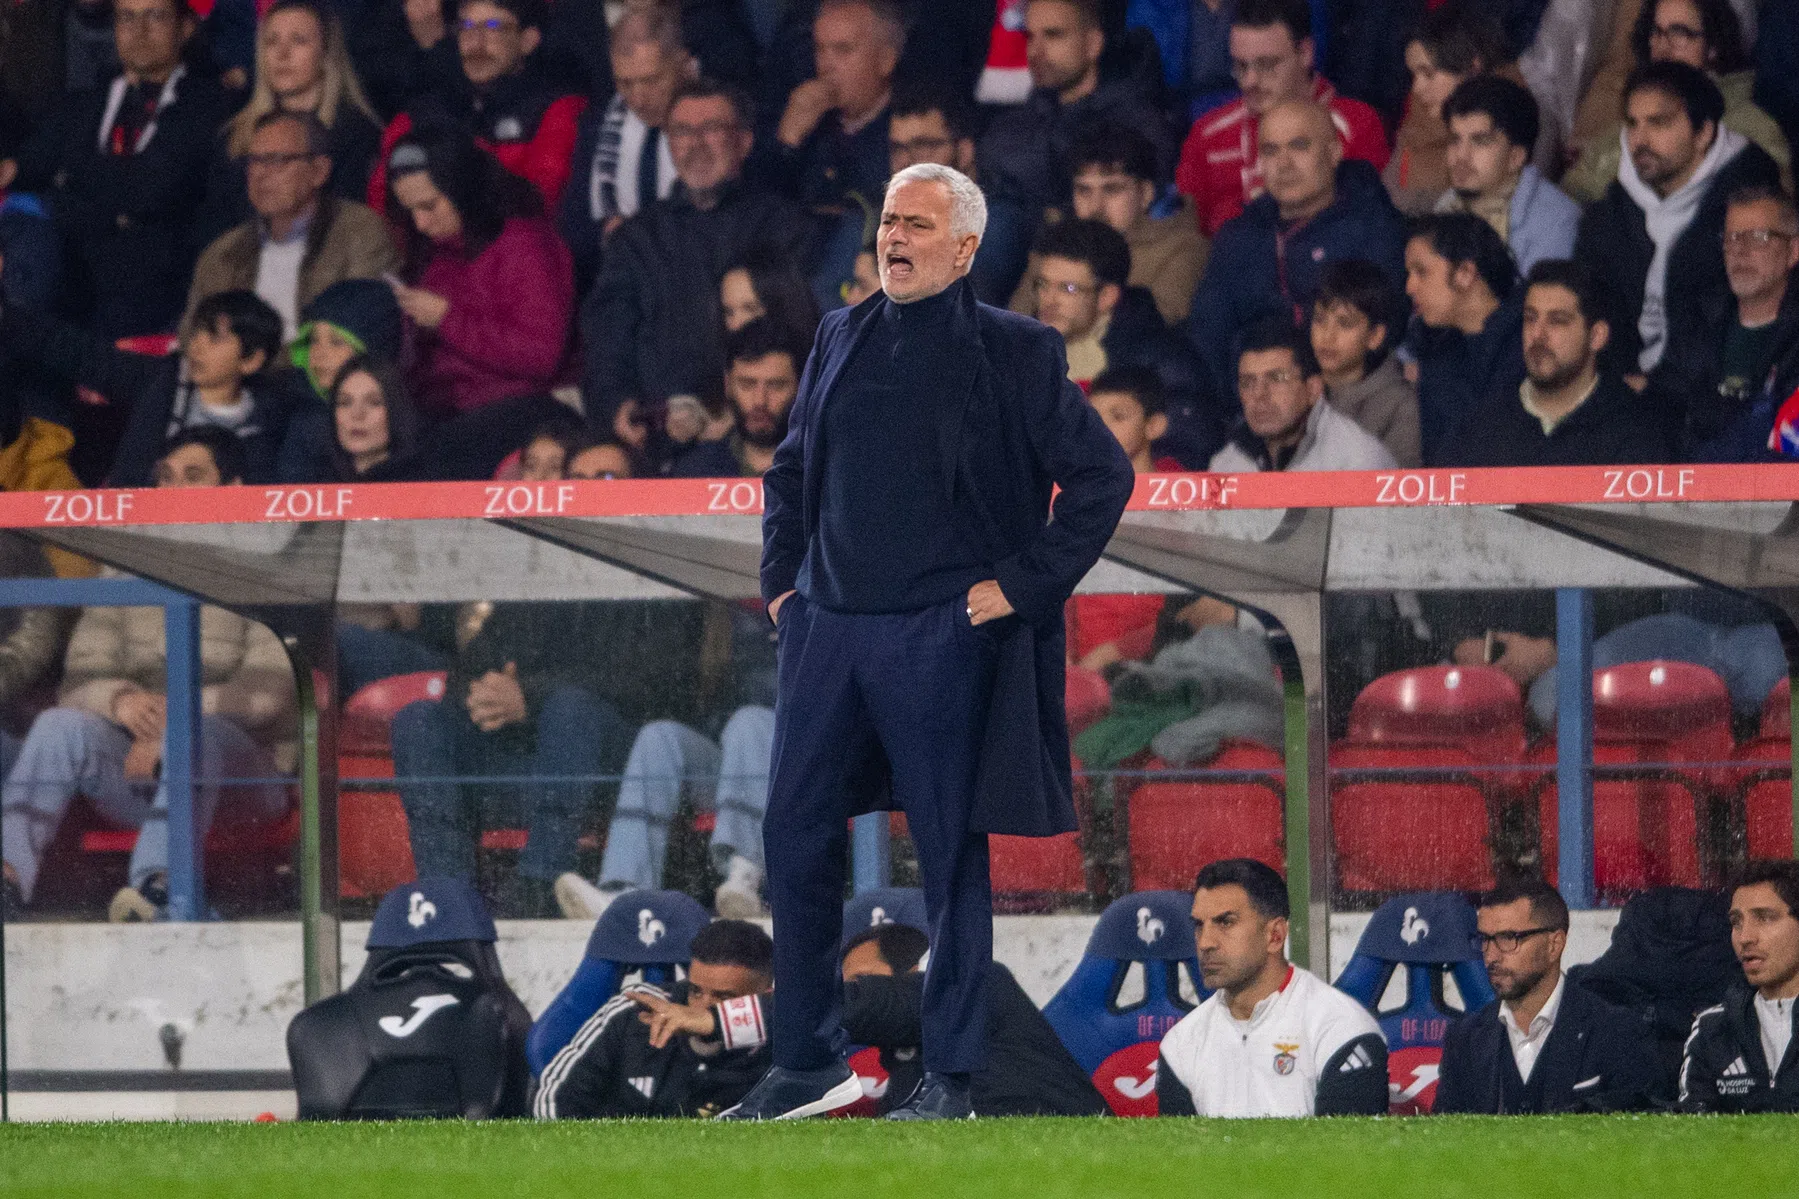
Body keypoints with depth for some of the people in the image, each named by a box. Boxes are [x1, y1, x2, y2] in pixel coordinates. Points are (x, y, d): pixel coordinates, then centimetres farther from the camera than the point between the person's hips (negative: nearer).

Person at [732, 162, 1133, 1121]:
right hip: (828, 628, 5)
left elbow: (1102, 476, -4)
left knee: (950, 854, 0)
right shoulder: (842, 339, 12)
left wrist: (1024, 583, -8)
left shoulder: (1011, 353, -4)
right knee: (795, 836, 4)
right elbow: (790, 469, 25)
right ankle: (806, 1065, 13)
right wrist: (782, 575, 13)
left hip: (941, 637, -5)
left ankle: (949, 1077, 6)